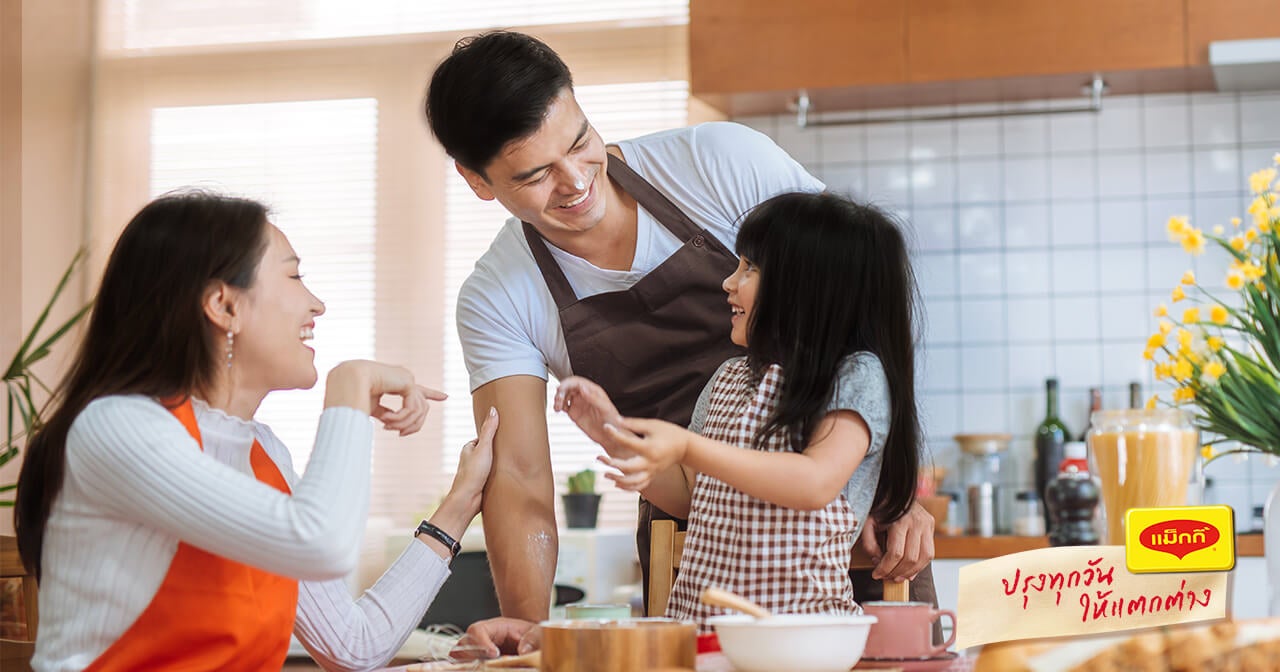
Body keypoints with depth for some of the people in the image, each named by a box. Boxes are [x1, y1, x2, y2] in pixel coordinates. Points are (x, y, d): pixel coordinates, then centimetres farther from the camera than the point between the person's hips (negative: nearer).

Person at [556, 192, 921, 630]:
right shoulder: (728, 379, 18)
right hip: (697, 617, 5)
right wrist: (614, 435, 13)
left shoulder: (858, 375, -3)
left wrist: (686, 448, -26)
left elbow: (817, 483, -19)